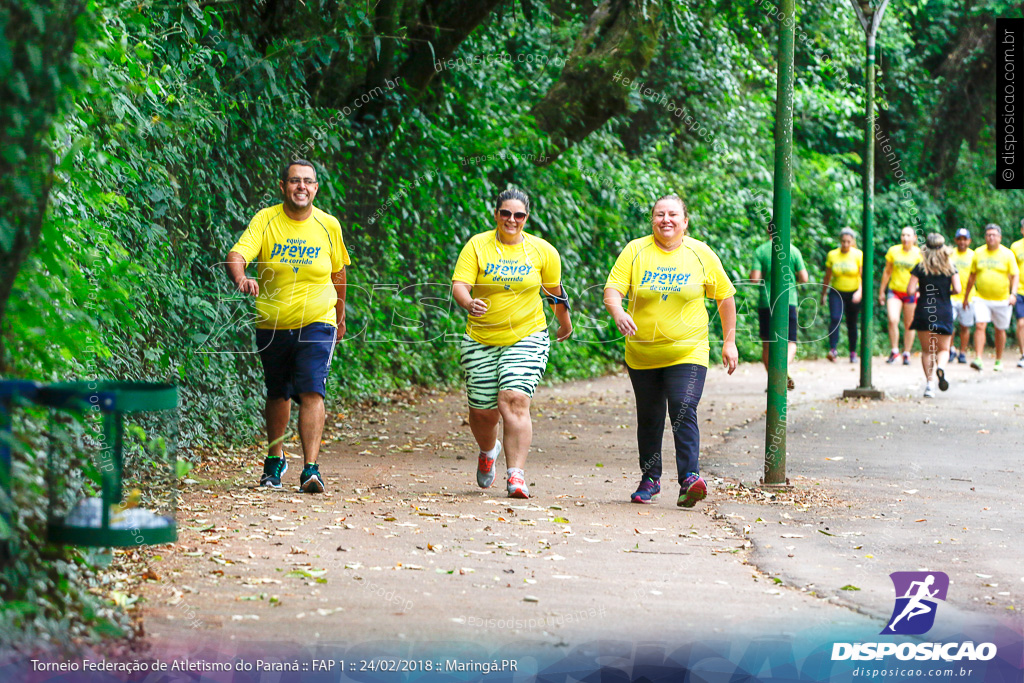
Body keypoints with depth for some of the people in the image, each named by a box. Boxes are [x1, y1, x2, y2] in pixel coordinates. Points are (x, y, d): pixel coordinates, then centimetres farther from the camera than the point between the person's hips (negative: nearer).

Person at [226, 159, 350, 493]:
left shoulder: (328, 225, -1)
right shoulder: (265, 220, -6)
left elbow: (338, 272, 14)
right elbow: (237, 254, -20)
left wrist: (340, 316, 22)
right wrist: (240, 278, -43)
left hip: (317, 322, -1)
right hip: (272, 324, 1)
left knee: (312, 391, -16)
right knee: (278, 394, 14)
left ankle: (311, 469, -21)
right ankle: (274, 460, 35)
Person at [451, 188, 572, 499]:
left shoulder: (542, 251, 1)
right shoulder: (477, 245, -2)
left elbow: (555, 290, 16)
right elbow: (459, 285, -12)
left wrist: (565, 322, 28)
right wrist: (469, 303, -34)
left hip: (527, 339, -1)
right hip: (481, 341, 1)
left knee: (515, 400, -21)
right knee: (482, 411, 5)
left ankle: (516, 474, -22)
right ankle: (488, 451, 41)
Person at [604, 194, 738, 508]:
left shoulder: (701, 254, 1)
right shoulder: (635, 251, 0)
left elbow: (725, 297, 10)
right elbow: (612, 290, -8)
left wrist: (729, 342, 8)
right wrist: (618, 312, -31)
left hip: (688, 353, -2)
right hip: (642, 355, 2)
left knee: (684, 412, -18)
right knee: (649, 419, 10)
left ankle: (690, 477, -24)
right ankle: (650, 479, 24)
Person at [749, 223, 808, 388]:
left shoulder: (760, 251, -3)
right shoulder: (793, 251, 1)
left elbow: (754, 278, -11)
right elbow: (804, 278, -1)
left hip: (766, 302, 0)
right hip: (789, 301, 0)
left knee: (767, 343, 10)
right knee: (790, 341, 6)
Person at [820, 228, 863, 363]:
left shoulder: (859, 255, -5)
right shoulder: (832, 255, 0)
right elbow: (827, 277, 8)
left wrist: (860, 291, -27)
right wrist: (823, 295, 13)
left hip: (854, 293, -1)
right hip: (836, 292, 1)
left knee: (852, 323, 5)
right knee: (835, 318, -20)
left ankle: (853, 352, 18)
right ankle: (833, 349, -26)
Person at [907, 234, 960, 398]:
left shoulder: (920, 268, -3)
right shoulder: (951, 267, 0)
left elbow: (910, 291, -8)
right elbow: (957, 289, -6)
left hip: (924, 311, 0)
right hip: (944, 312, 0)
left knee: (926, 350, 9)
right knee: (943, 348, 11)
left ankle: (929, 383, -3)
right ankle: (941, 367, -22)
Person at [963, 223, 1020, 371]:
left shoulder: (1007, 254, -1)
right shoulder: (978, 253, 5)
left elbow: (1015, 275, -2)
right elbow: (972, 276, 14)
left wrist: (1013, 293, -17)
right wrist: (966, 296, 18)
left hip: (1002, 300, 0)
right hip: (982, 299, 1)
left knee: (1000, 330, 10)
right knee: (980, 326, -17)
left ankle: (999, 361, 26)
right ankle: (978, 359, -22)